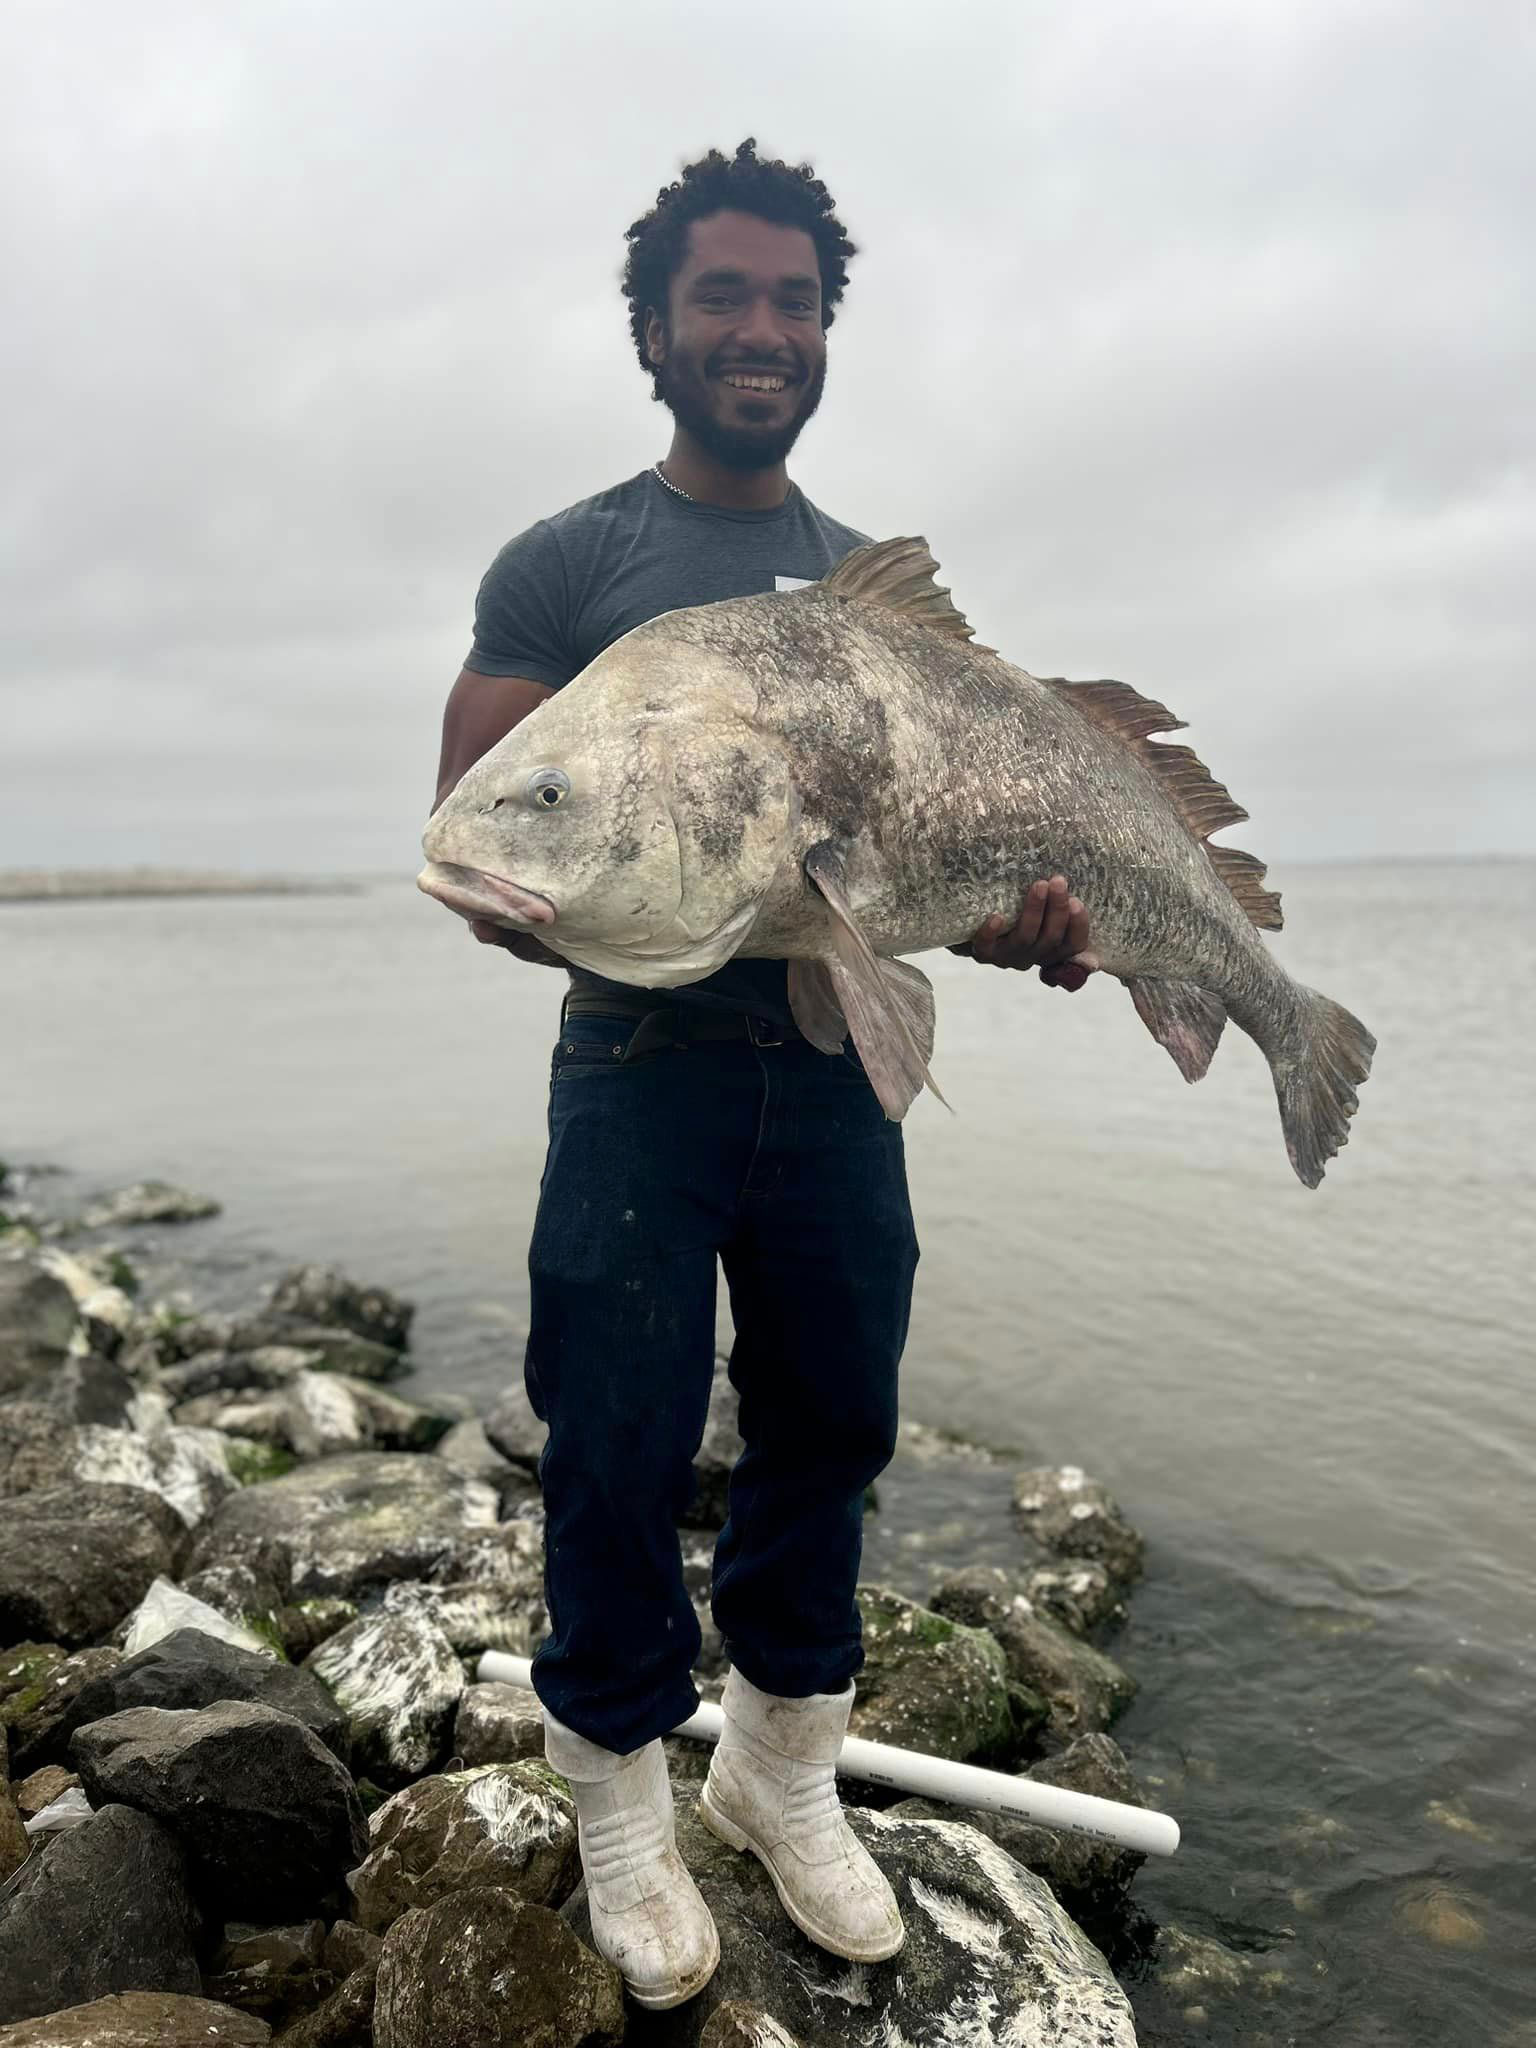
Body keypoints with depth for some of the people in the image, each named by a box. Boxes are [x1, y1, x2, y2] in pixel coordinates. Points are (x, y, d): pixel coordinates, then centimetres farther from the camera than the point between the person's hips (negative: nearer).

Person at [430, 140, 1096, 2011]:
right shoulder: (564, 565, 1)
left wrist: (1011, 908, -6)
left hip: (834, 1068, 5)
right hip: (643, 1068, -4)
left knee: (830, 1420, 12)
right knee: (619, 1450, 3)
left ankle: (781, 1764, 34)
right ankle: (621, 1795, 27)